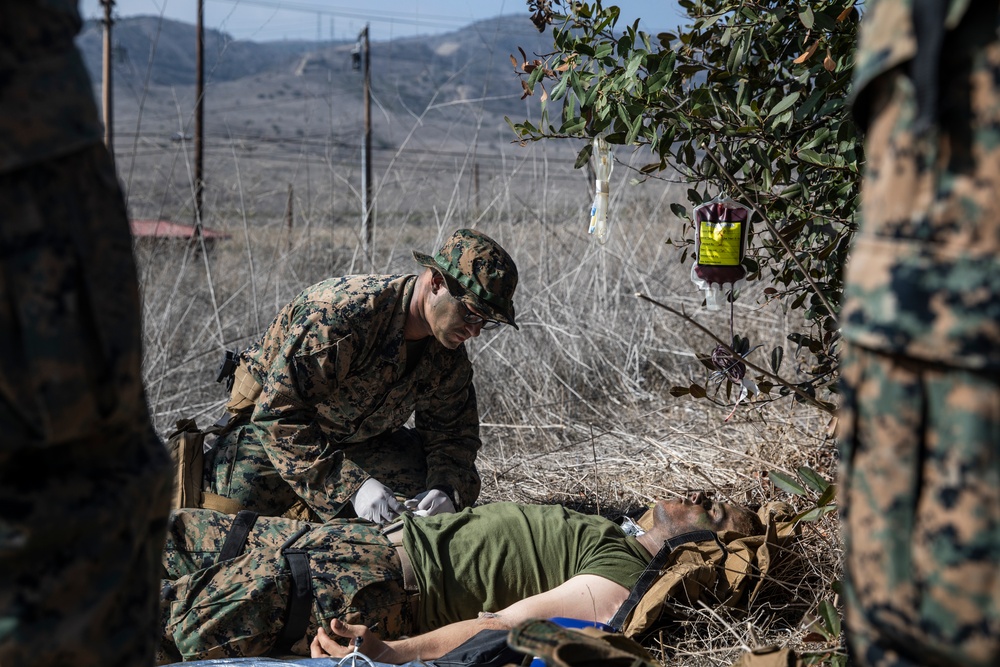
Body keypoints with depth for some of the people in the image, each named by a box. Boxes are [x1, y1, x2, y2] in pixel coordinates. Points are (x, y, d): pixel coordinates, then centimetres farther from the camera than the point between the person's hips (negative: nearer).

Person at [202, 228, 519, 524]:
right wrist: (352, 485, -45)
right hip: (267, 418, -6)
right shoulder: (337, 316, -38)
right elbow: (278, 415, -38)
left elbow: (452, 434, -4)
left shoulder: (449, 356, -14)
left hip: (362, 435, 6)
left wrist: (447, 490, -28)